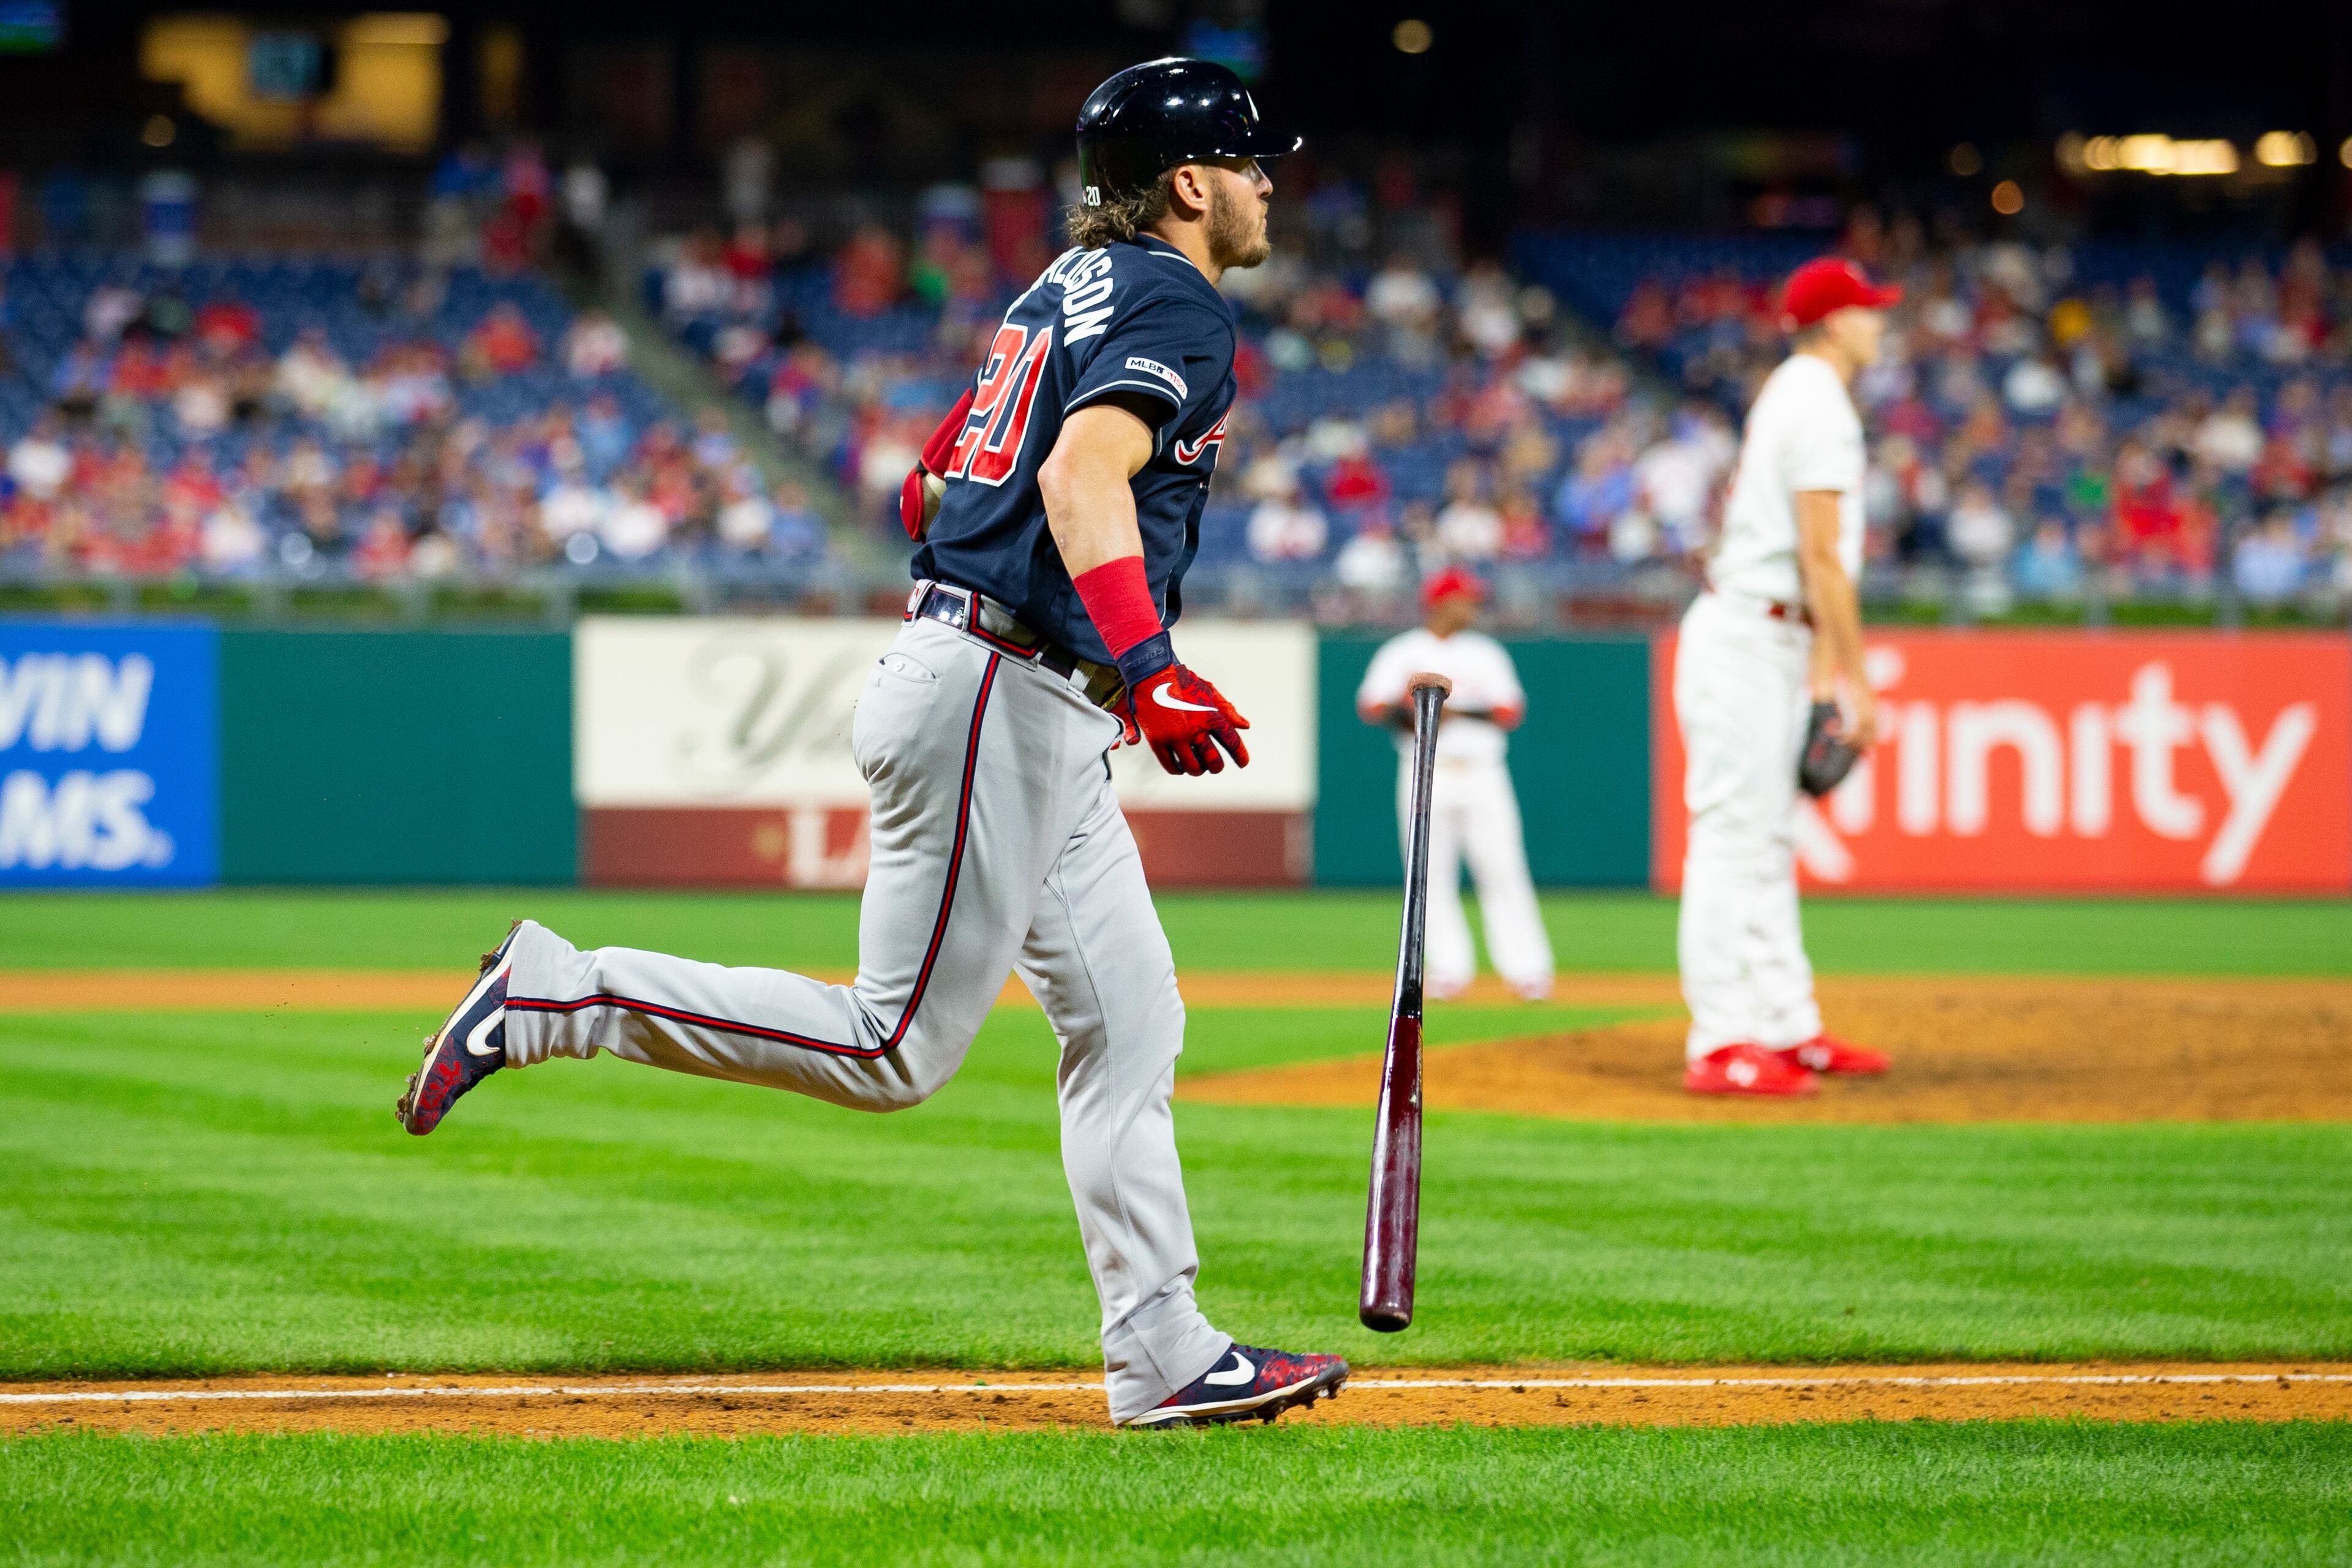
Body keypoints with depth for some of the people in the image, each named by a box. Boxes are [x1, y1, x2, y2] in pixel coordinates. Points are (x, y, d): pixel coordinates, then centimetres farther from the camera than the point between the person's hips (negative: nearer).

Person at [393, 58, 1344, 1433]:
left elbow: (933, 487, 23)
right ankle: (556, 996, -7)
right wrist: (1146, 664, -39)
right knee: (897, 1049, -9)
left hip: (1040, 721, 11)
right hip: (1003, 698, -11)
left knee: (1129, 1022, 8)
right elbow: (1083, 471, -28)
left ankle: (1166, 1358, 7)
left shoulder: (1071, 288, 18)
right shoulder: (1180, 304, -10)